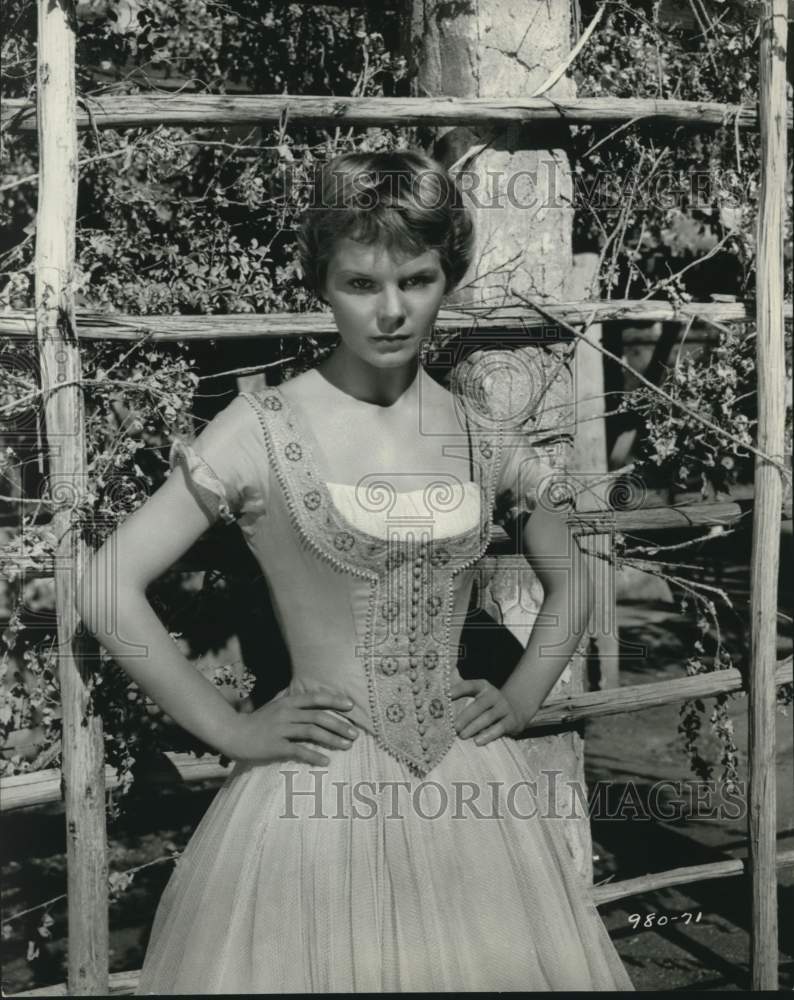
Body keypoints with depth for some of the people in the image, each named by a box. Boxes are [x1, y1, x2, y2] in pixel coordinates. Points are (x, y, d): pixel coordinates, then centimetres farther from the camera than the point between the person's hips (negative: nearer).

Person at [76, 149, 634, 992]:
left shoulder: (480, 432, 4)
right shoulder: (263, 430, -8)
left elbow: (570, 586, 19)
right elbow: (106, 589, -10)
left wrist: (520, 699, 6)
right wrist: (230, 730, -8)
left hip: (468, 786, 4)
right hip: (318, 788, -3)